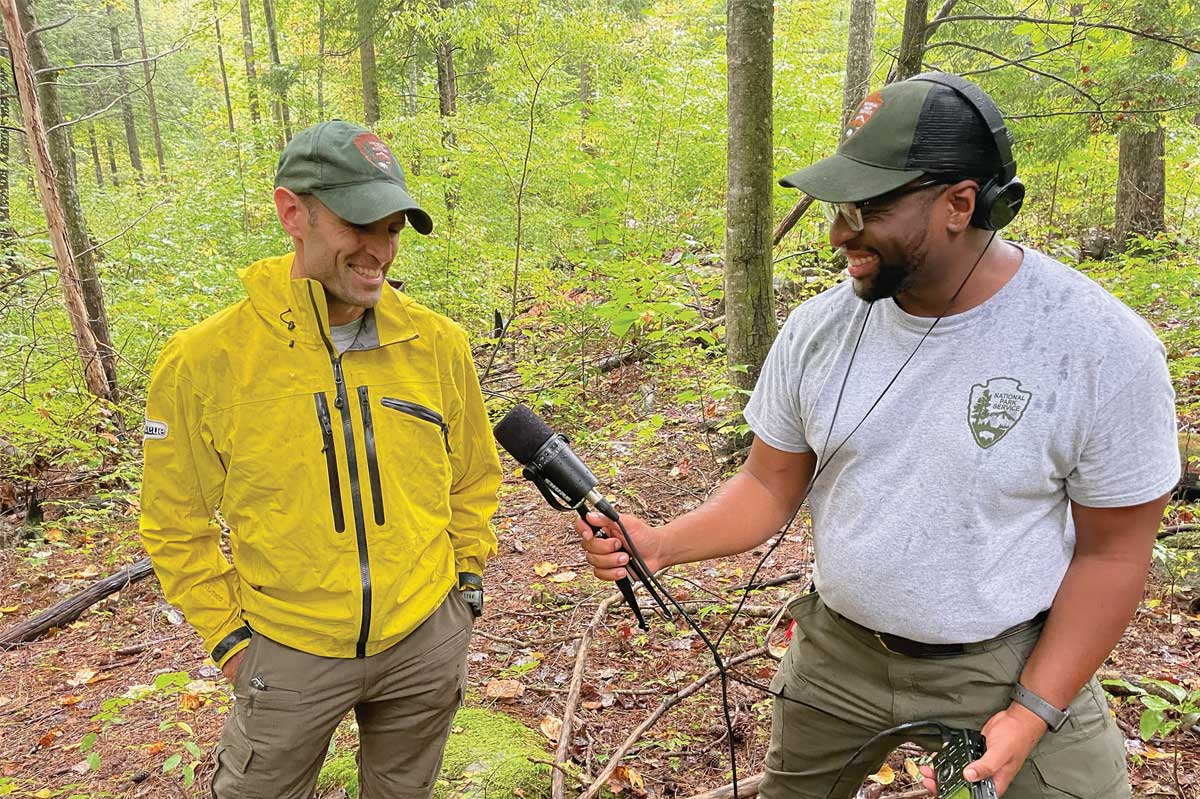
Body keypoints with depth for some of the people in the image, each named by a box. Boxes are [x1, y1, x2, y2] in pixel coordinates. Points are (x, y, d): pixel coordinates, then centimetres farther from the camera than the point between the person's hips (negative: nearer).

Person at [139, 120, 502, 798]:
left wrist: (465, 579, 6)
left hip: (426, 640, 2)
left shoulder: (438, 344, -10)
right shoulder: (203, 361, -16)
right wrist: (226, 634, -2)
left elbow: (474, 478, 6)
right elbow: (176, 522, -3)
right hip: (288, 654, -2)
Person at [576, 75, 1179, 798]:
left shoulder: (1104, 346, -18)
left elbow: (1112, 552, -11)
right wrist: (659, 545, -17)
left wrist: (1032, 716, -15)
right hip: (837, 651, 4)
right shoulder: (820, 328, -10)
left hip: (1010, 666, -3)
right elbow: (772, 486, -2)